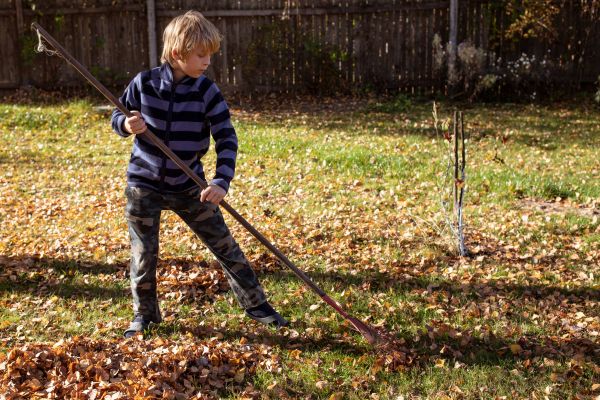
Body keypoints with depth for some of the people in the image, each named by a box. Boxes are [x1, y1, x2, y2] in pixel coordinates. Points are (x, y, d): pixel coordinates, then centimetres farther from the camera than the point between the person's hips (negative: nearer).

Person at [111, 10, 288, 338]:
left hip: (188, 187, 1)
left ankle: (255, 304, 19)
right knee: (143, 255, 7)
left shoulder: (207, 91, -12)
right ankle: (145, 315, 30)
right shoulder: (144, 83, -12)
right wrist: (127, 125, -23)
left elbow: (227, 138, -15)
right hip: (144, 186, 0)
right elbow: (116, 118, 2)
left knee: (224, 244, 4)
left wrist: (222, 181, -29)